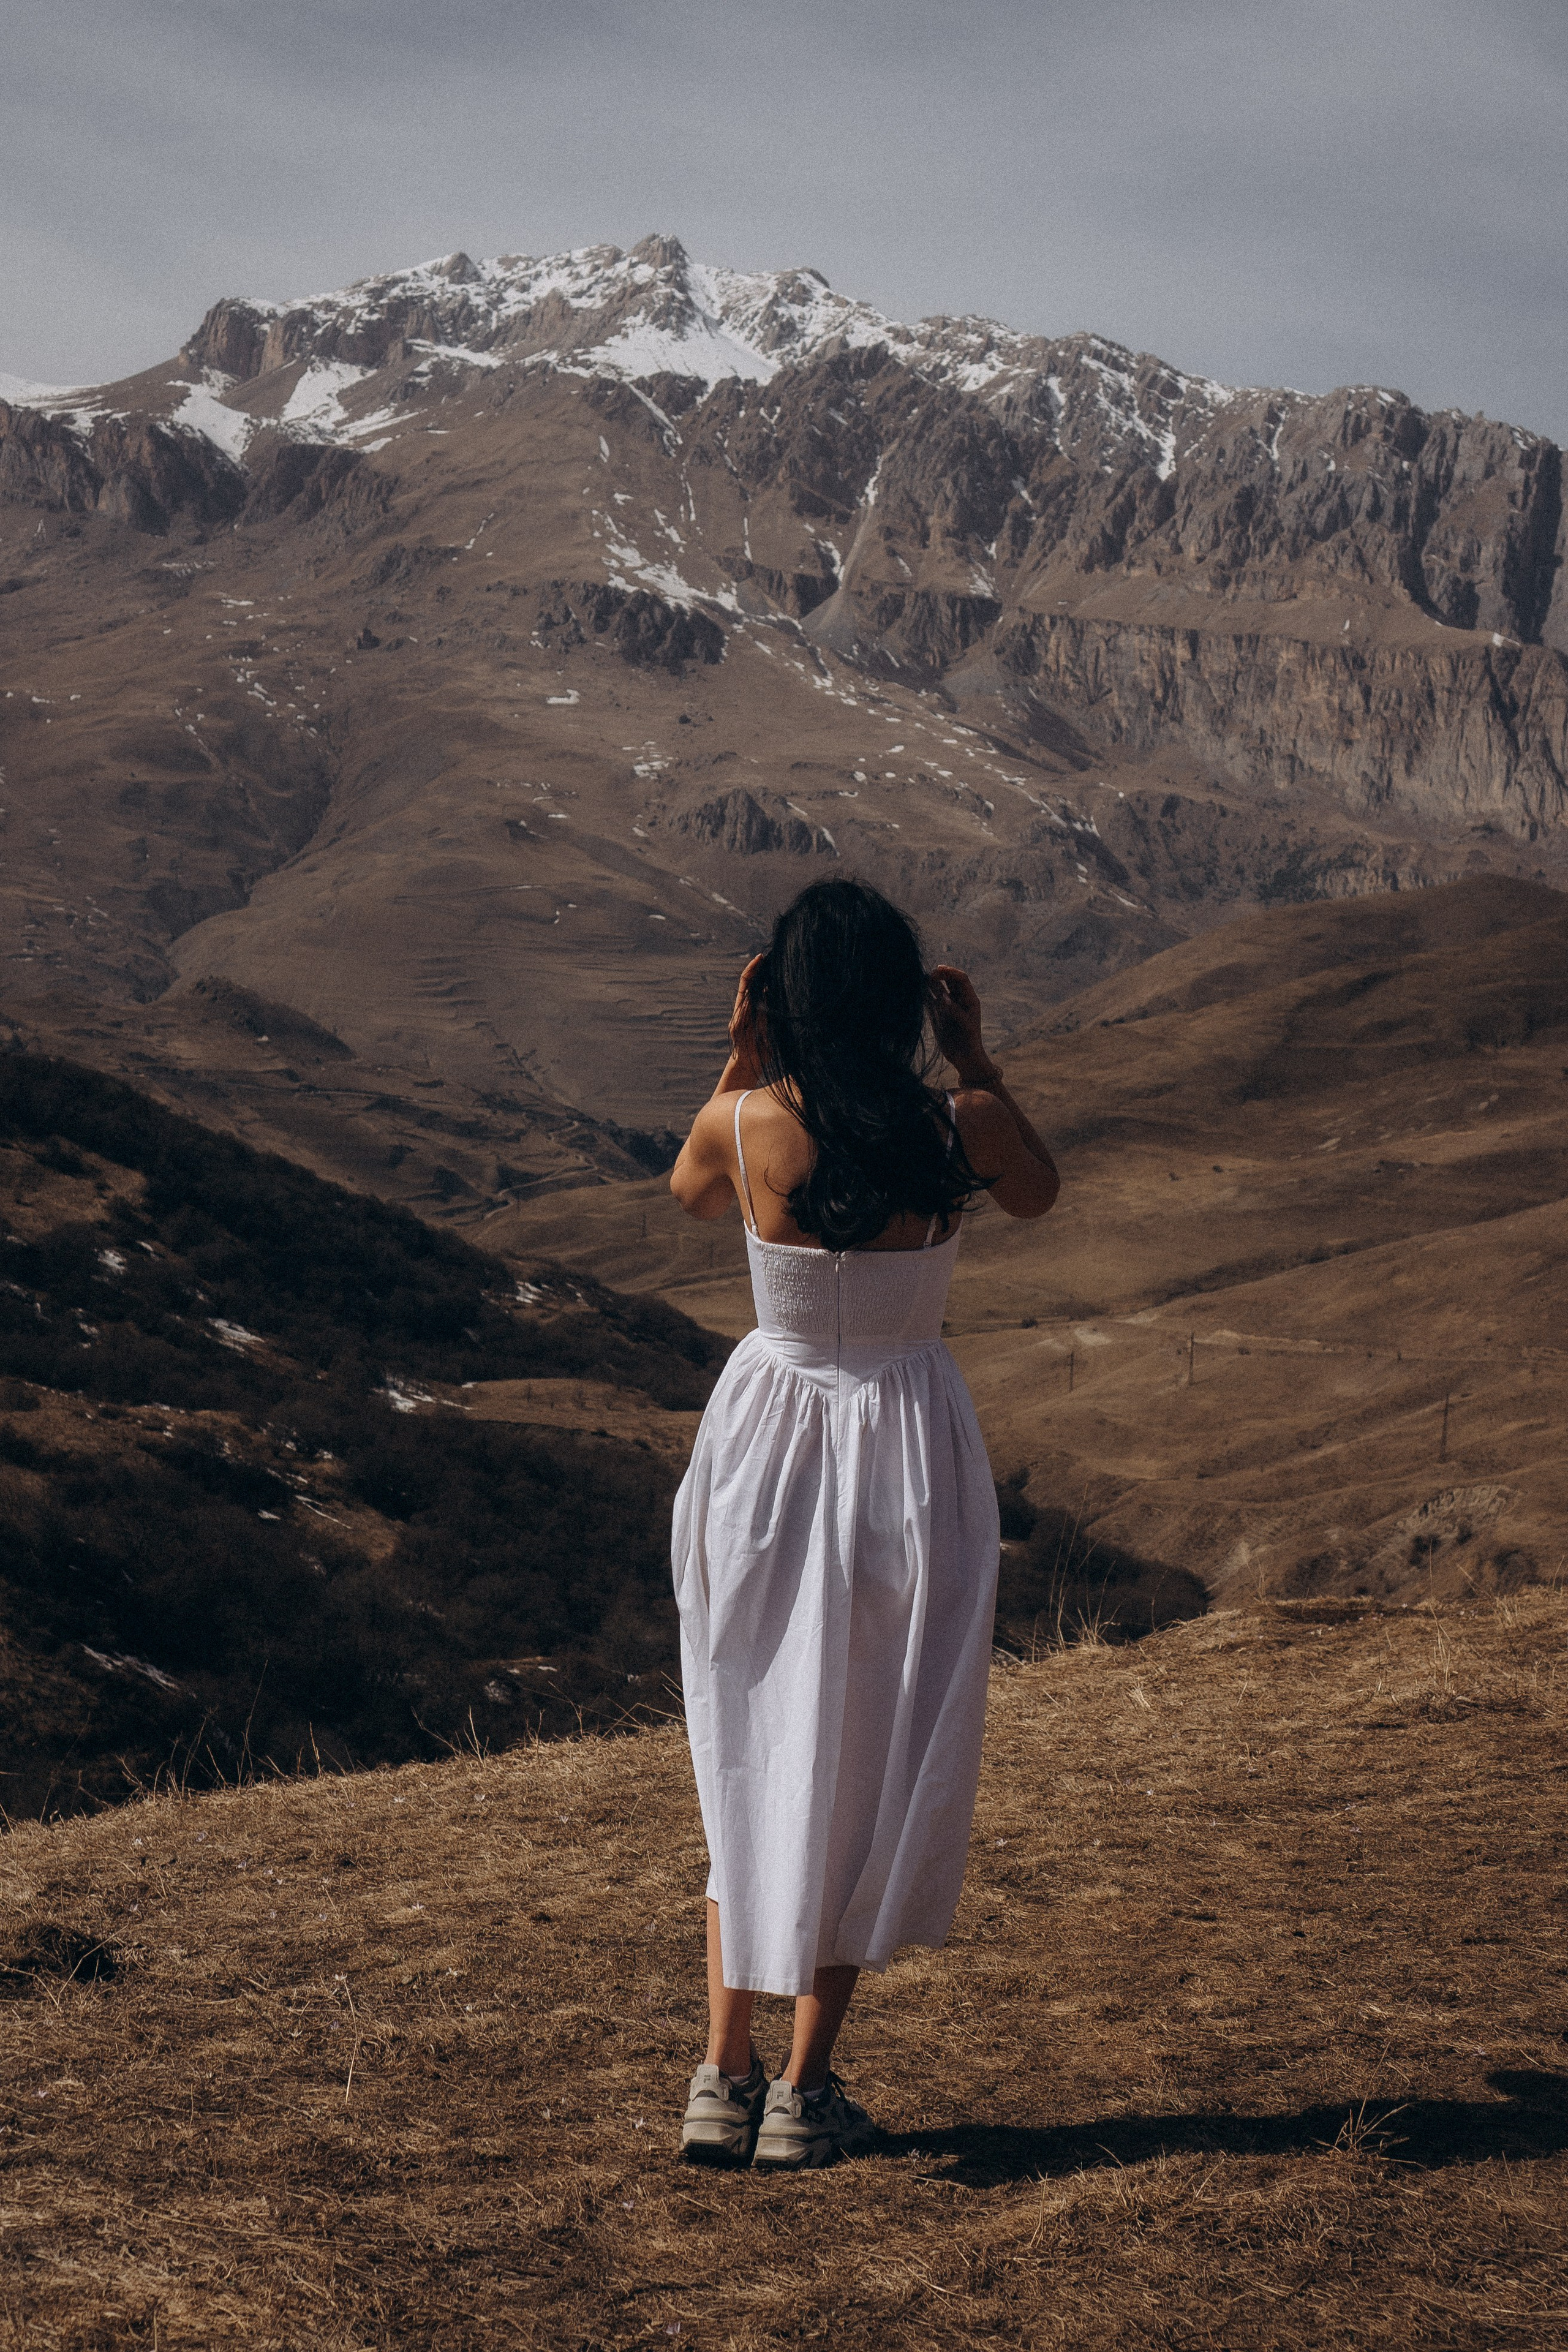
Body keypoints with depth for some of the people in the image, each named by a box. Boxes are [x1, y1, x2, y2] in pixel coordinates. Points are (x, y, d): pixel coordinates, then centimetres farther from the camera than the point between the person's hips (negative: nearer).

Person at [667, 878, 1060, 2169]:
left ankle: (724, 2075, 15)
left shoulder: (743, 1126, -14)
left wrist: (738, 1057, 5)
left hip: (770, 1442, 1)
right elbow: (1039, 1193, 10)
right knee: (871, 1773, 11)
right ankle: (806, 2089, 14)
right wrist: (979, 1064, 7)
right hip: (910, 1447, -1)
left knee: (755, 1763, 16)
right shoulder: (961, 1128, -14)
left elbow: (688, 1191, 11)